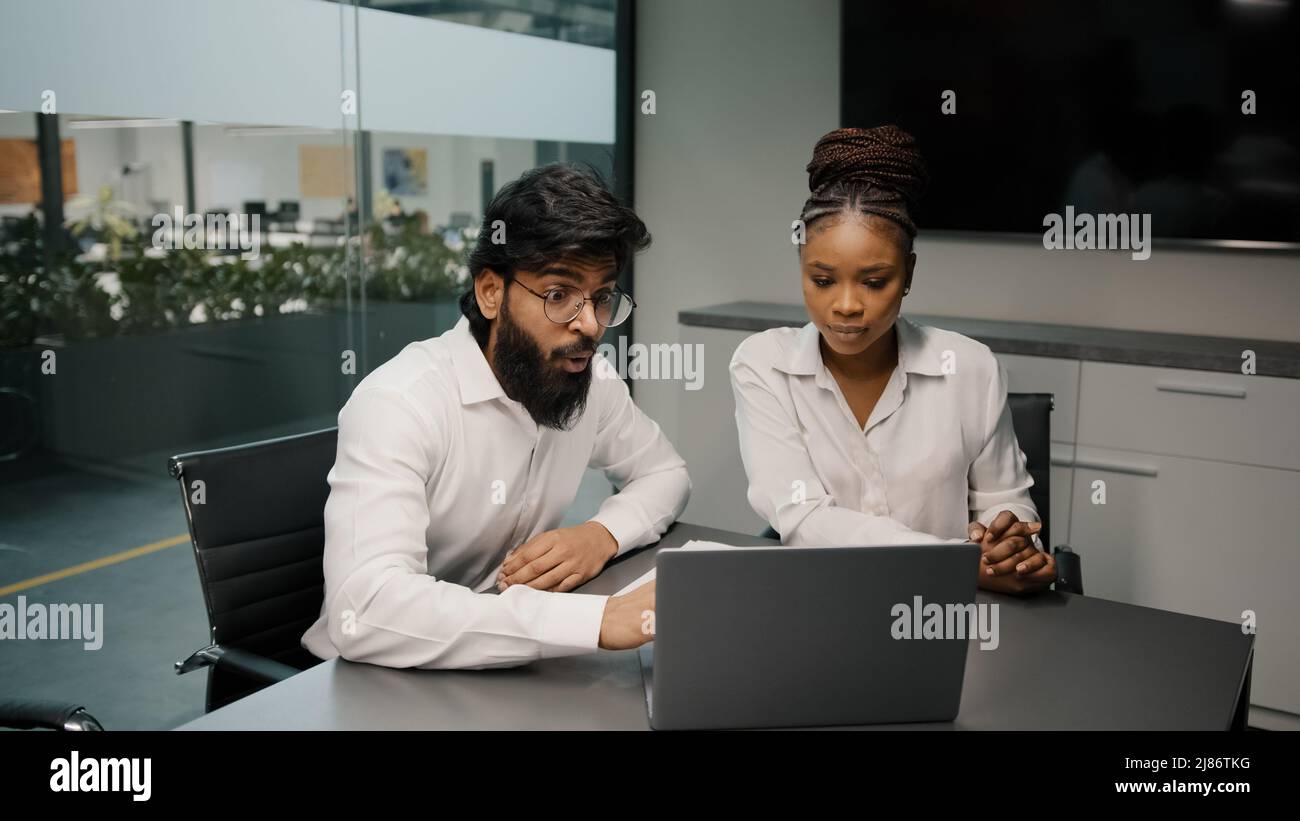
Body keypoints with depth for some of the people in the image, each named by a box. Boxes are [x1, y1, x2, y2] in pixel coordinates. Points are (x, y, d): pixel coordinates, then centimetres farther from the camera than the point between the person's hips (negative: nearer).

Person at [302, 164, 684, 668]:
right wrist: (596, 618, -41)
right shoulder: (398, 401, -24)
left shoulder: (587, 375, -4)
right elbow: (365, 612, -36)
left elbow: (666, 473, 10)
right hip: (378, 680, -5)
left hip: (506, 659, 5)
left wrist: (603, 534, -12)